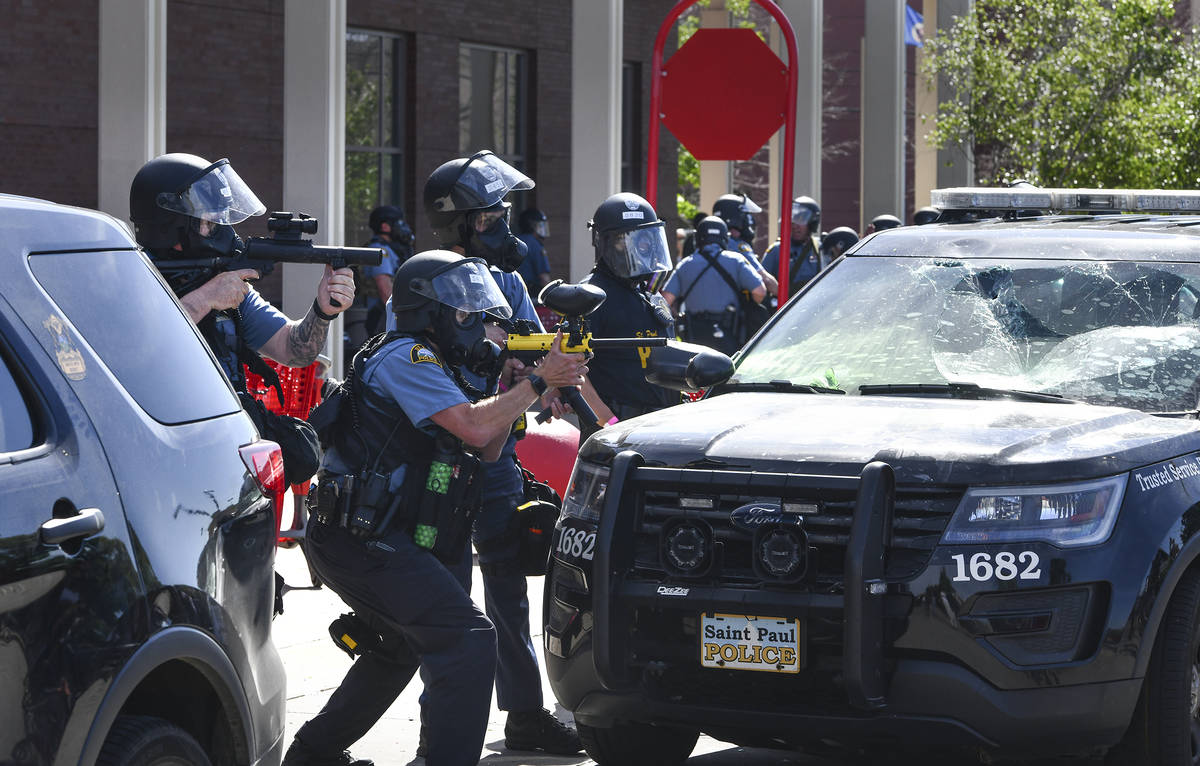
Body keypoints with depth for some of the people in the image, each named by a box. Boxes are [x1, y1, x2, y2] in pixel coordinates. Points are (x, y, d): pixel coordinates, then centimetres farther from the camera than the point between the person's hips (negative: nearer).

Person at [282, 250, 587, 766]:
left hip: (363, 543, 11)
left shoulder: (432, 365, 21)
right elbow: (474, 428, -21)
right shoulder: (405, 358, -11)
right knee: (469, 638, -18)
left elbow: (487, 451, 20)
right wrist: (539, 381, -12)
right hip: (363, 543, -11)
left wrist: (512, 388, 5)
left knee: (402, 645, 30)